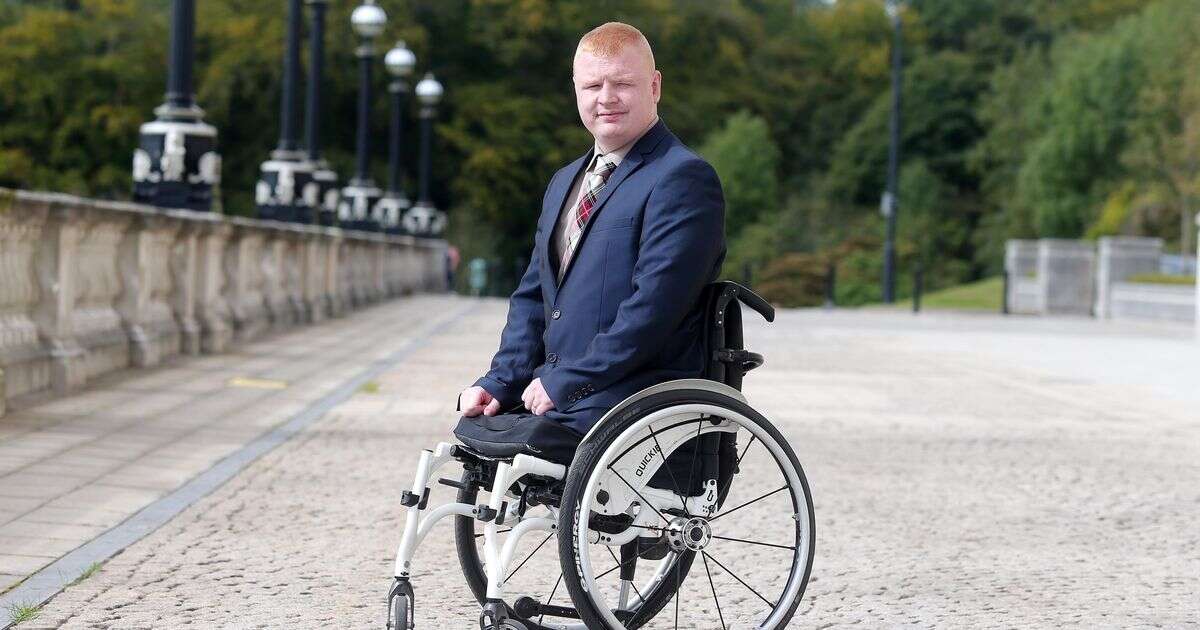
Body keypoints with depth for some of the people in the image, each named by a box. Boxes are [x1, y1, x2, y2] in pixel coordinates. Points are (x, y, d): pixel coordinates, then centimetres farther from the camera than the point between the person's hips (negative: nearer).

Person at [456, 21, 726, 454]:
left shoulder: (685, 178, -8)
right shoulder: (564, 182, 22)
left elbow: (653, 307, -17)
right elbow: (532, 296, 22)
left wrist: (562, 384, -16)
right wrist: (499, 383, 5)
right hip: (553, 398, 8)